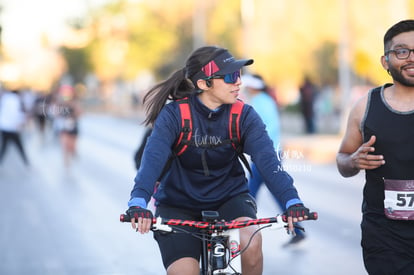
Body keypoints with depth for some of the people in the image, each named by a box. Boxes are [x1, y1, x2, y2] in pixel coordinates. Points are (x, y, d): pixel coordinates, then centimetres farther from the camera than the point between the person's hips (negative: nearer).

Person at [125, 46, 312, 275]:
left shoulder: (244, 116, -11)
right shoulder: (174, 115, -17)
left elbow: (267, 159, -23)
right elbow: (153, 158, -30)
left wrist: (292, 200, -40)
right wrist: (138, 202, -49)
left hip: (229, 199, 1)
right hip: (179, 205, -1)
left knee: (251, 242, -29)